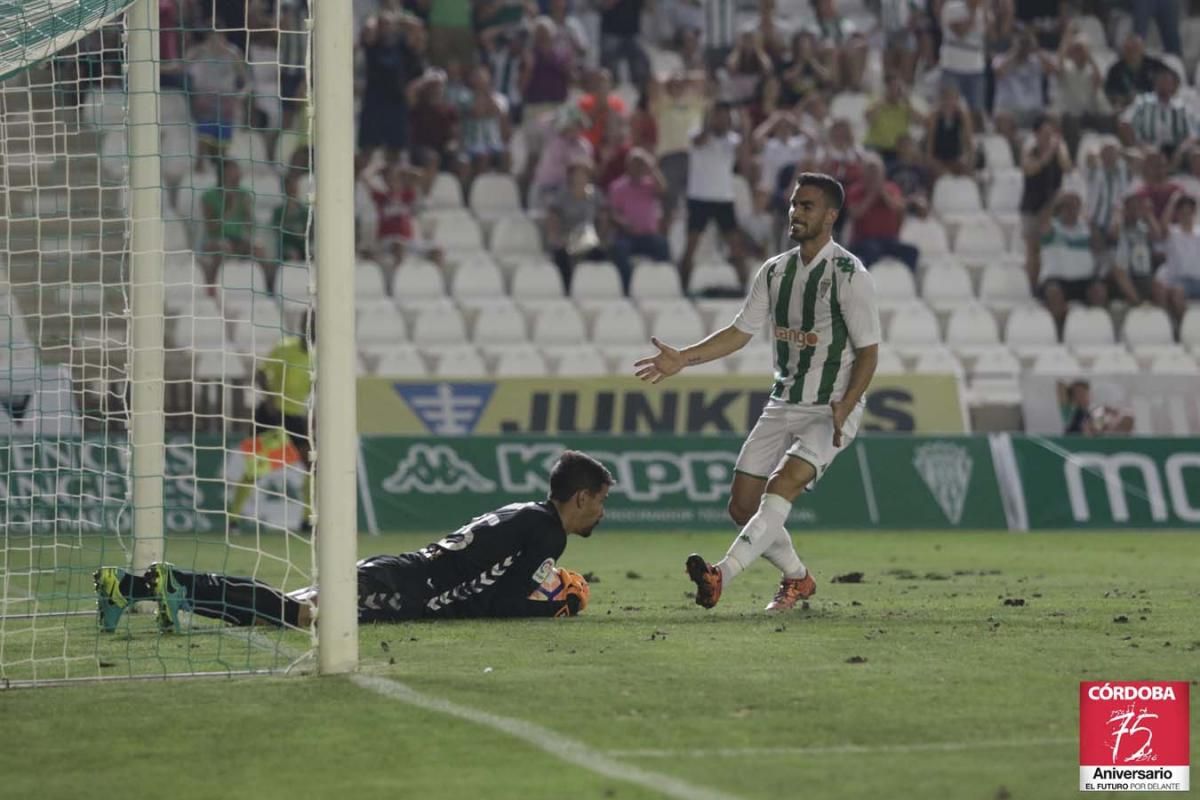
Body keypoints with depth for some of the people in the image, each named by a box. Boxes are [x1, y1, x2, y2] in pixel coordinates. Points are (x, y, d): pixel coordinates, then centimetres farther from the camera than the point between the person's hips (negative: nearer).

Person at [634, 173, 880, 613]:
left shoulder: (849, 274, -12)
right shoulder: (776, 271, 7)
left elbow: (868, 350, -12)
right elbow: (741, 332, 12)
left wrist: (844, 406, -24)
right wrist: (682, 359, 2)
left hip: (831, 411, -7)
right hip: (783, 406, 7)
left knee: (781, 486, -28)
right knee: (743, 504, 3)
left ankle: (722, 575, -43)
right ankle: (797, 579, 26)